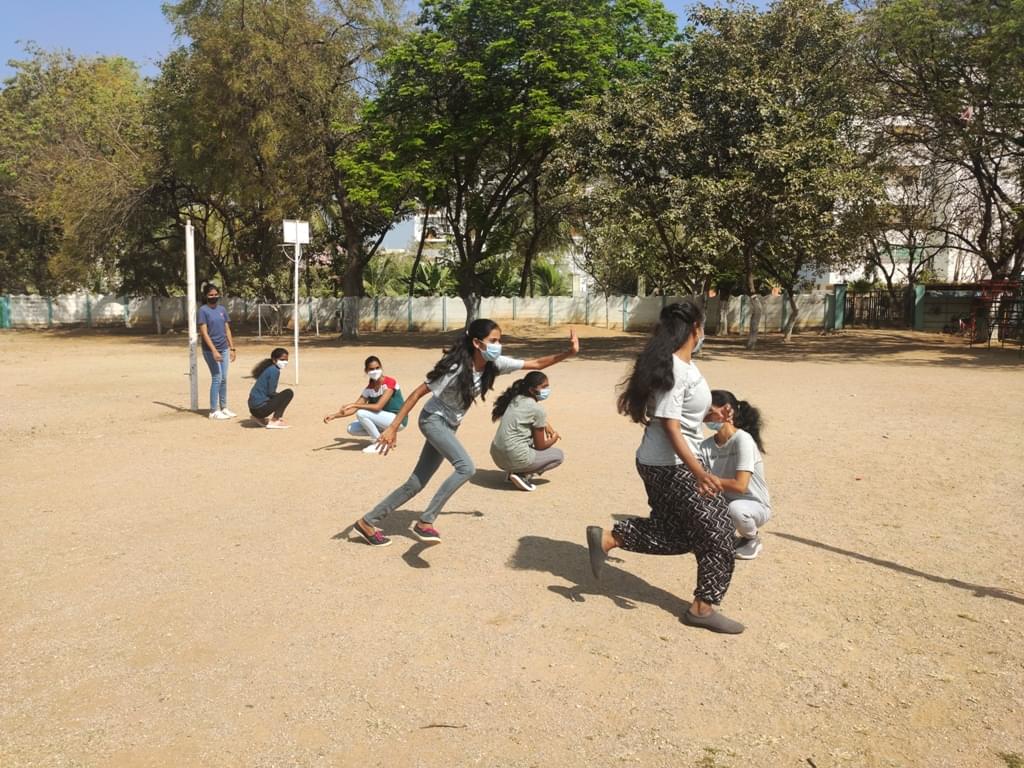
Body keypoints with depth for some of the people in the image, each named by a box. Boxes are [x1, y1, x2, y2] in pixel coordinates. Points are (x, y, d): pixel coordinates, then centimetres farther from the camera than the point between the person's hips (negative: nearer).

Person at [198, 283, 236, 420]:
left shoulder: (222, 309, 10)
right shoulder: (203, 310, -8)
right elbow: (204, 332, -14)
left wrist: (232, 348, 9)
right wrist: (214, 350, -21)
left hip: (224, 349, 6)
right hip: (211, 350, -6)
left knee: (224, 379, 9)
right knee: (217, 378, -7)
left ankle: (223, 407, 19)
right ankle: (214, 411, 0)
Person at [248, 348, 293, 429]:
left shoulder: (269, 369, 15)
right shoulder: (275, 371, -12)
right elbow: (271, 392, -16)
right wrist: (282, 397, 1)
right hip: (260, 407, -10)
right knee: (288, 393, -9)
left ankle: (260, 418, 18)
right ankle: (274, 421, -9)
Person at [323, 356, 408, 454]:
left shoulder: (389, 382, -18)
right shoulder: (368, 389, 3)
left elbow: (378, 406, -27)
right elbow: (353, 409, 3)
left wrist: (354, 405, -26)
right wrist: (334, 416, -11)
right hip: (384, 419, 7)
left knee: (361, 413, -24)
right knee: (352, 429, -6)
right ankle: (379, 436, 8)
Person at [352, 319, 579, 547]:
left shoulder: (494, 365, -12)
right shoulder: (456, 368, -29)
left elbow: (535, 364, -6)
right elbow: (418, 393, -22)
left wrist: (568, 353, -19)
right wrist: (393, 428, -23)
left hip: (449, 426, 7)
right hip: (433, 420, -7)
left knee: (416, 484, 10)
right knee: (466, 467, -26)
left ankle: (368, 522, 22)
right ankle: (425, 522, -16)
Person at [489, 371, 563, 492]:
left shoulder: (515, 400, 9)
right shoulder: (537, 410, -13)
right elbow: (540, 446, -3)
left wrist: (547, 425, 15)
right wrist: (554, 438, 16)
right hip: (515, 458, -7)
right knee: (559, 455, 14)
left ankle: (516, 471, 15)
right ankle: (523, 475, -4)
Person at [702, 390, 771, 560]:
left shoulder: (743, 439, -24)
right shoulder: (707, 446, -5)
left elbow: (740, 485, -31)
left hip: (755, 506, -6)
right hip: (726, 503, 6)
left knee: (735, 508, -38)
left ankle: (752, 540, -3)